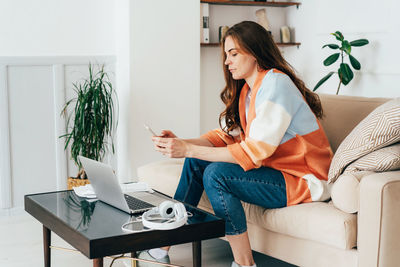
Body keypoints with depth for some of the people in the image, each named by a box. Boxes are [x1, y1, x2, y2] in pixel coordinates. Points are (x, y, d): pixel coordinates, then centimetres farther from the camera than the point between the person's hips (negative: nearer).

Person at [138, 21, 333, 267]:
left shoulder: (275, 84, -20)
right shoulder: (247, 89, 9)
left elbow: (254, 152, -25)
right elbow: (225, 136, 7)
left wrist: (189, 150, -26)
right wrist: (181, 144, -9)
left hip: (302, 180, -9)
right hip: (274, 169, 9)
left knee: (216, 173, -25)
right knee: (196, 162, 2)